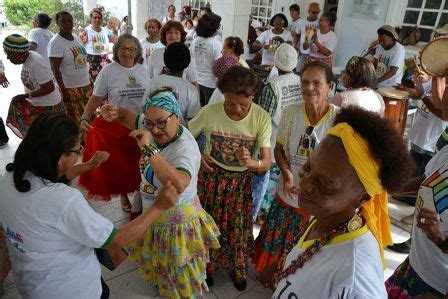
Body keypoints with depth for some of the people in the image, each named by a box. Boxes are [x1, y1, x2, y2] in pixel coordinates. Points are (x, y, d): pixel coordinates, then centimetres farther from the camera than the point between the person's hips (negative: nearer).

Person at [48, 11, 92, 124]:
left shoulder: (77, 38, 10)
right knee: (75, 122, 0)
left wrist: (90, 82, 15)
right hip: (70, 88, -6)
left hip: (86, 85, 7)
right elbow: (55, 69, -14)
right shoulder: (55, 42, -11)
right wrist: (63, 90, -18)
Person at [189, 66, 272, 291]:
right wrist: (196, 156, -17)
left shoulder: (261, 118, -20)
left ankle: (238, 268, 45)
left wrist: (250, 162, -42)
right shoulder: (209, 112, -20)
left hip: (241, 181, 0)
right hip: (211, 177, 0)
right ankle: (207, 264, 45)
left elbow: (267, 163, -21)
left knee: (238, 227, 14)